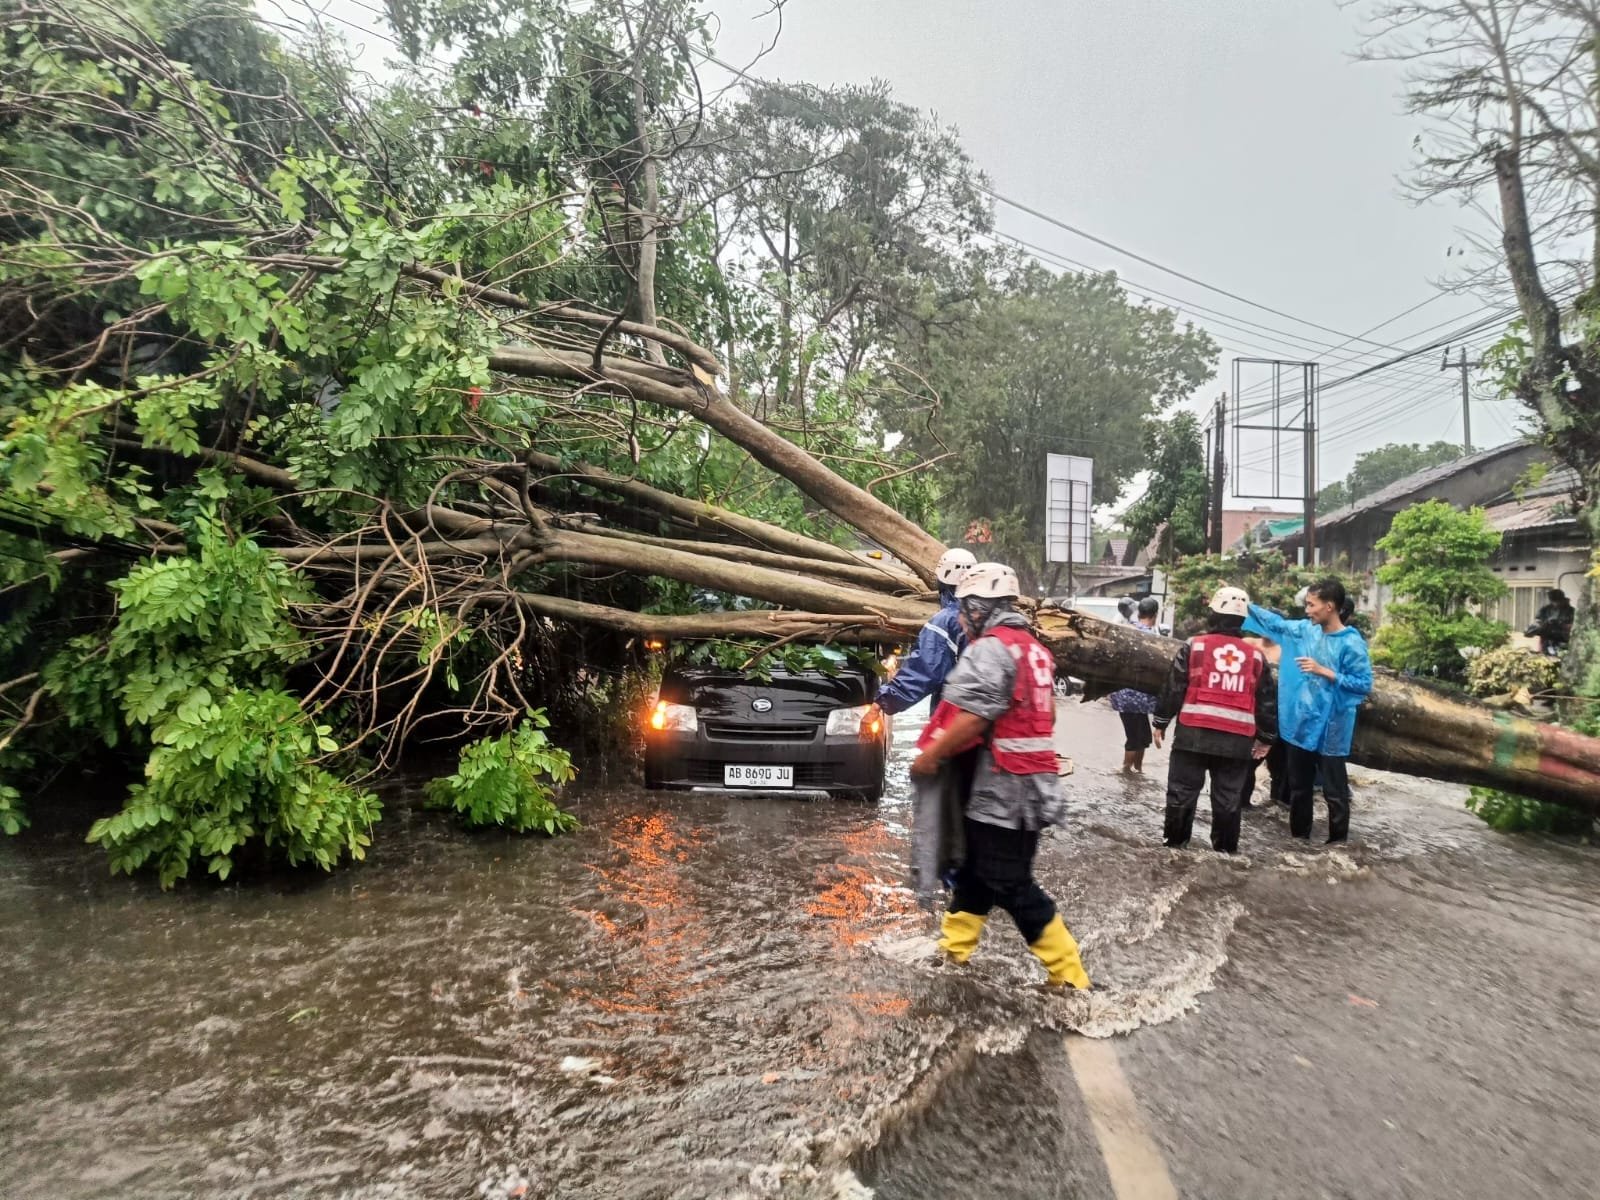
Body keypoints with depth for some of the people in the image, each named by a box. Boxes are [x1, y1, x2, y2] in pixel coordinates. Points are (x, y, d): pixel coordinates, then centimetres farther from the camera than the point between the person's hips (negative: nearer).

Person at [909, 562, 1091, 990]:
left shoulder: (991, 648, -16)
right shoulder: (1033, 649, 14)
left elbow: (971, 718, -23)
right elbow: (1043, 714, 20)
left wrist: (930, 756, -12)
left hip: (1003, 785, -10)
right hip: (1031, 780, 10)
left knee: (1011, 885, -1)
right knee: (975, 870, 18)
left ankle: (1068, 974, 7)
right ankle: (952, 949, 29)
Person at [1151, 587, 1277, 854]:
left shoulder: (1194, 646, -2)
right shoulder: (1256, 656, 8)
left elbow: (1173, 688, -1)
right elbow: (1267, 701, 13)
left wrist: (1160, 722, 8)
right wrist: (1265, 737, 23)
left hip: (1193, 734, -2)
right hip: (1237, 740, 3)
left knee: (1182, 790, 7)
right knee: (1228, 797, 10)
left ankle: (1175, 840, 13)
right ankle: (1226, 847, 17)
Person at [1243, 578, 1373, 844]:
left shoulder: (1352, 643, -15)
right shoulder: (1304, 630, 1)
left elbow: (1364, 684, -16)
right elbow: (1274, 621, 13)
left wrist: (1324, 671, -21)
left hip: (1329, 730, -6)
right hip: (1299, 724, 6)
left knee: (1334, 792, 6)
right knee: (1298, 787, 18)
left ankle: (1338, 843, 20)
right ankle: (1299, 837, 33)